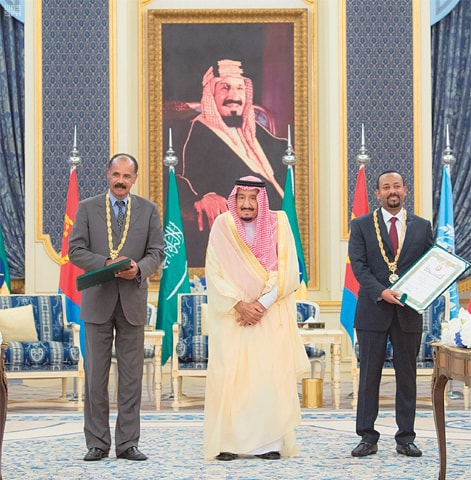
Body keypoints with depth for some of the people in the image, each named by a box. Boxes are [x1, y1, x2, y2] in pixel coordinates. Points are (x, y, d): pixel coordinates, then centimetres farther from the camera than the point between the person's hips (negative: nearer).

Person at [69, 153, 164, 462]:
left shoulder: (149, 210, 9)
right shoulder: (87, 208, 6)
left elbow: (157, 252, 4)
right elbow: (76, 250, -1)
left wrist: (139, 268, -17)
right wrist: (107, 263, -17)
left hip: (132, 300, 1)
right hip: (98, 300, -1)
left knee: (132, 375, 3)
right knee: (96, 375, 1)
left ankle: (128, 443, 10)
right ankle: (97, 444, 7)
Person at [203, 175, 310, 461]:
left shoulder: (278, 224, 1)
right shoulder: (223, 226, 0)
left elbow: (287, 272, -4)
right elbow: (215, 273, -4)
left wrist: (261, 304, -12)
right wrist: (240, 304, -15)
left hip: (271, 316, 0)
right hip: (232, 316, 0)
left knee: (270, 375, -5)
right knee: (230, 376, -5)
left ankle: (269, 443, -1)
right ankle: (228, 443, 0)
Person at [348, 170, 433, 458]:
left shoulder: (422, 226, 9)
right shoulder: (361, 226, 4)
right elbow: (359, 265, -5)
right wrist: (381, 292, -19)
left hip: (409, 312, 1)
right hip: (373, 312, -1)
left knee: (407, 376, 6)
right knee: (369, 375, 2)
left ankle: (406, 439, 12)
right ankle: (368, 438, 7)